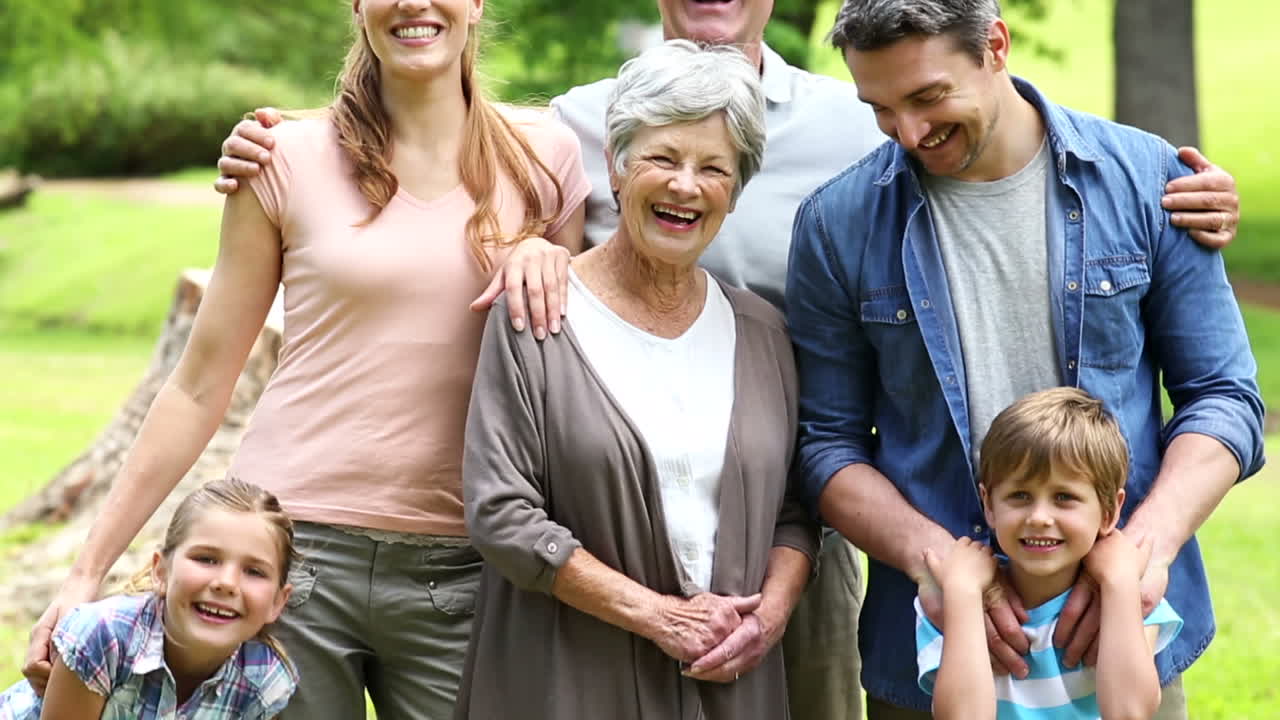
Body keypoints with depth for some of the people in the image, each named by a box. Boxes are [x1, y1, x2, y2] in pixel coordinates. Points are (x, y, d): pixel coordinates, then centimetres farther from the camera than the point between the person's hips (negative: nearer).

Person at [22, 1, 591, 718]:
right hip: (298, 547, -1)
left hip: (459, 572, 2)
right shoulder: (293, 158, 0)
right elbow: (202, 385, 4)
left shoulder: (546, 154, 4)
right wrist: (90, 569, 1)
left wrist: (546, 258, -7)